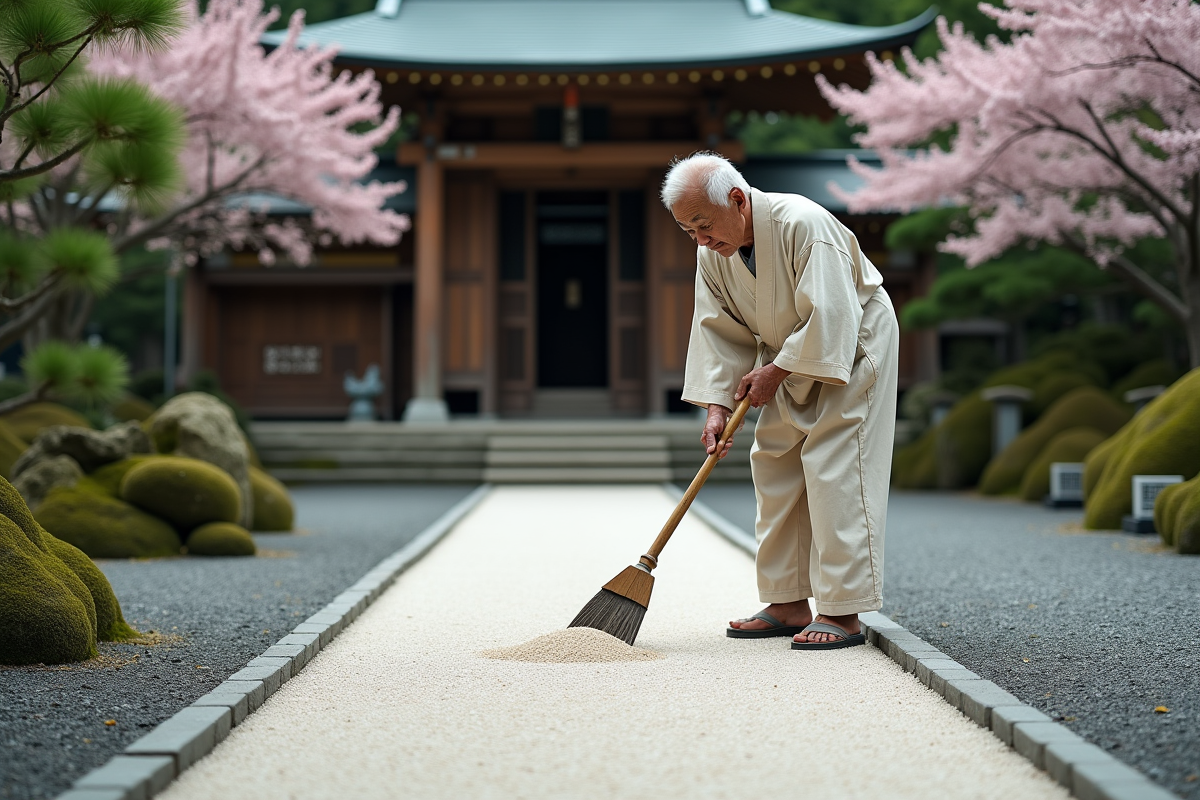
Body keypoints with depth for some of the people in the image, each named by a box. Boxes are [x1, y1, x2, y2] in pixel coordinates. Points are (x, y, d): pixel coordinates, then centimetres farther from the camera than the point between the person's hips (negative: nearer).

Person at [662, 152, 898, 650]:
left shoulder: (804, 225, -31)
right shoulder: (712, 252, -8)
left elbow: (828, 318, -31)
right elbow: (719, 332, -4)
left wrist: (775, 371, -22)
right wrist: (718, 406, -14)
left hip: (853, 343, -8)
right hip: (791, 360, 8)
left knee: (833, 468, -14)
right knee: (774, 468, 5)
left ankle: (842, 613, -10)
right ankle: (790, 604, 13)